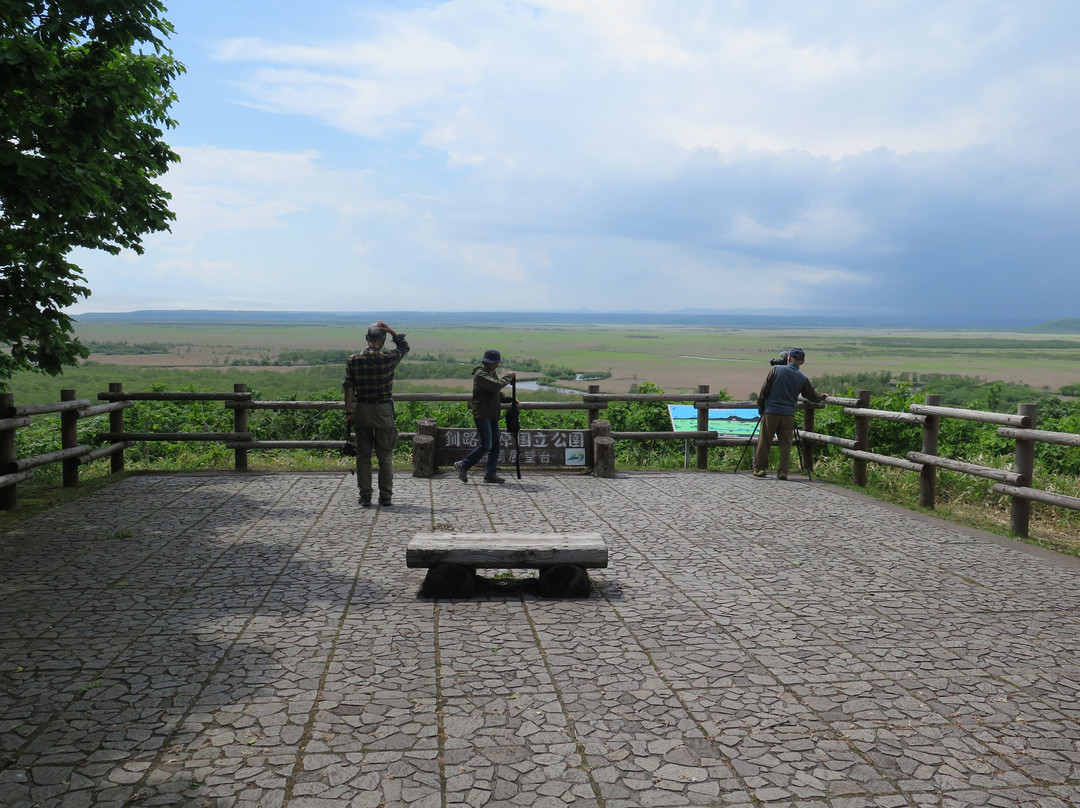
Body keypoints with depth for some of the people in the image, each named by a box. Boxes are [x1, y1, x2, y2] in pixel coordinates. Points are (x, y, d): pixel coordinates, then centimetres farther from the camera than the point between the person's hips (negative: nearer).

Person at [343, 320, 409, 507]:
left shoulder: (353, 360, -3)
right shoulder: (388, 358, -7)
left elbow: (349, 388, -4)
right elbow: (404, 346, 13)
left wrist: (348, 412, 1)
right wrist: (391, 331, 2)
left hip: (362, 410, 1)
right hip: (383, 410, -1)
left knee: (363, 455, 8)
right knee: (385, 455, 8)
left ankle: (365, 496, 7)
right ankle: (385, 495, 9)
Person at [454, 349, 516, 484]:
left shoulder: (493, 373, 17)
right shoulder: (480, 374, -13)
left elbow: (498, 393, 25)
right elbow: (497, 386, -26)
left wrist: (510, 399, 8)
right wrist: (508, 377, -11)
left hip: (492, 415, 9)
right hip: (481, 414, -9)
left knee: (495, 446, 7)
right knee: (486, 445, -13)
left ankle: (491, 474, 13)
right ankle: (463, 465, 0)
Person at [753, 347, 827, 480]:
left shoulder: (776, 369, -2)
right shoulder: (803, 378, 3)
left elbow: (764, 390, -2)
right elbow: (813, 397, 16)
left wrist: (760, 407, 10)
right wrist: (822, 397, 37)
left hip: (770, 412, -1)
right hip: (788, 415, 1)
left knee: (764, 442, 6)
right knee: (785, 444, 8)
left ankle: (759, 469, 11)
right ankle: (782, 472, 4)